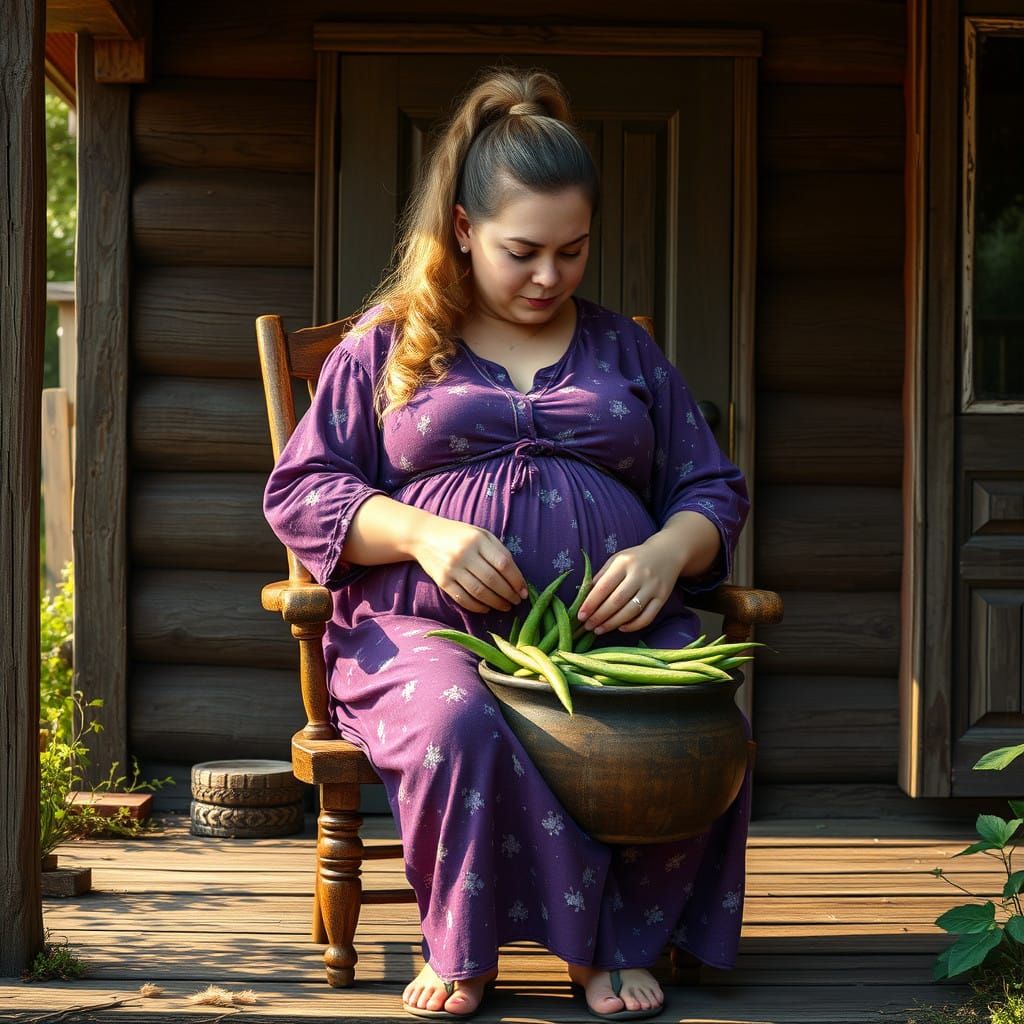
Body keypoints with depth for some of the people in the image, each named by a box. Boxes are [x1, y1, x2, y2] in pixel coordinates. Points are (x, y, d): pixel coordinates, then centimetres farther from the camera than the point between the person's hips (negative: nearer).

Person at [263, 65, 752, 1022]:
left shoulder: (622, 349, 22)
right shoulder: (387, 344, 14)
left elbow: (714, 491, 22)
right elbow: (298, 490, 8)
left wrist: (670, 551, -4)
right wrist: (421, 531, -11)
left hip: (610, 626, 2)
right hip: (427, 629, -2)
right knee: (462, 727, -39)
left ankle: (620, 939, -9)